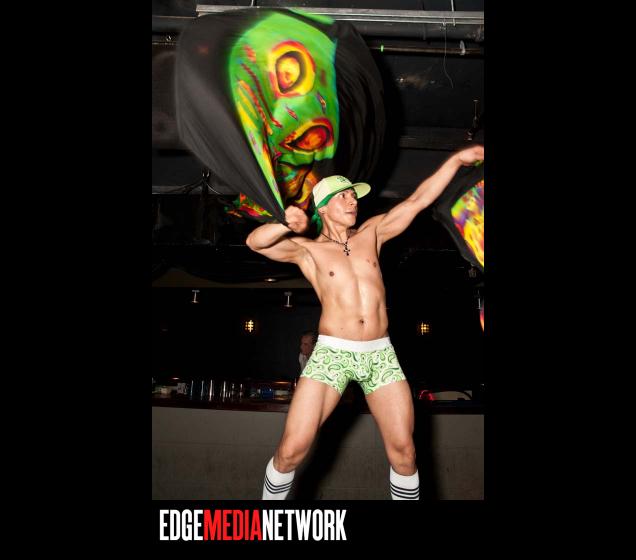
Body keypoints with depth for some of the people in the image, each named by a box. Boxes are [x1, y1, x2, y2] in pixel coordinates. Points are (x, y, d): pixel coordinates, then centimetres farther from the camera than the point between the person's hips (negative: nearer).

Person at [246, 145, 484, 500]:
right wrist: (287, 226, -27)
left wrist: (457, 159, 10)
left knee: (403, 450, 3)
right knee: (292, 449, -7)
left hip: (381, 354, 4)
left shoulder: (372, 233, 14)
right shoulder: (308, 249, 4)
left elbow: (419, 200, 13)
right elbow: (255, 242, -8)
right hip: (332, 353, -3)